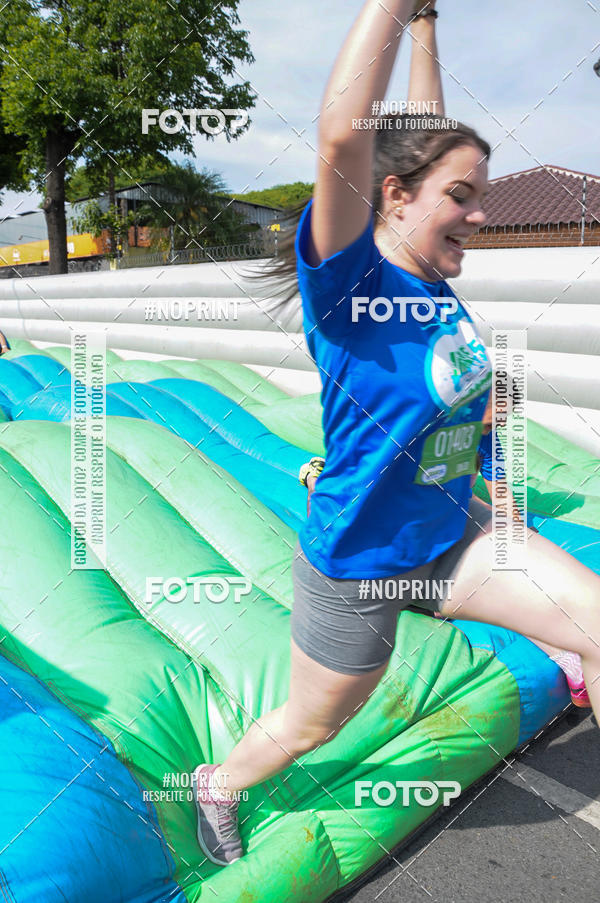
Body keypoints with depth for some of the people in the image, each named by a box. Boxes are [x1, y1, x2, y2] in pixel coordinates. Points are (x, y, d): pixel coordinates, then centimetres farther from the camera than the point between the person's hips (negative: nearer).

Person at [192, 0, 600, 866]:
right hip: (358, 563, -6)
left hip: (450, 532, 7)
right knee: (308, 729, 17)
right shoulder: (349, 280, -22)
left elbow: (425, 135, 10)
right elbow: (344, 135, -39)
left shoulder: (428, 273, -3)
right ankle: (217, 784, 50)